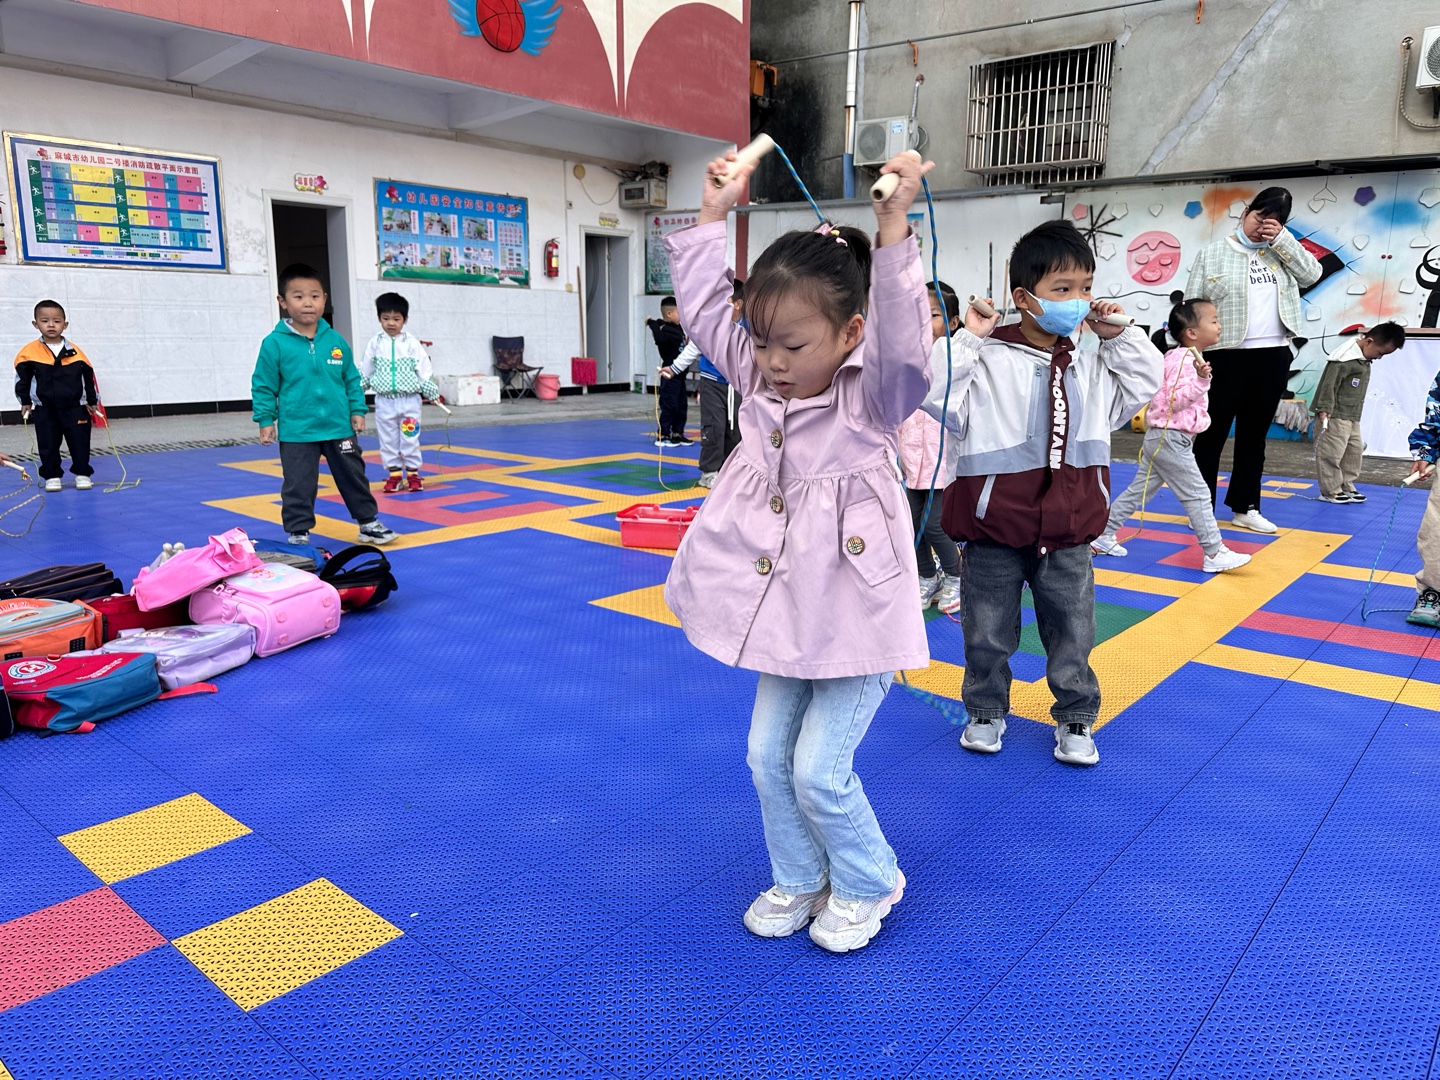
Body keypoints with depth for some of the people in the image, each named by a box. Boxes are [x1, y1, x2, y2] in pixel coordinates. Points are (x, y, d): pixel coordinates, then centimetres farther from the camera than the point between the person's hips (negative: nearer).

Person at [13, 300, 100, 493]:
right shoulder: (29, 353, -4)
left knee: (80, 443, 3)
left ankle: (82, 474, 15)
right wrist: (25, 402, 4)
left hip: (75, 407, 0)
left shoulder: (75, 351, -1)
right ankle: (52, 476, 17)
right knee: (48, 445, 6)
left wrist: (93, 401, 9)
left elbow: (89, 377, 7)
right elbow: (22, 378, 5)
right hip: (44, 409, 0)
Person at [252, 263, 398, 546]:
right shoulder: (275, 343, -7)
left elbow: (352, 379, 9)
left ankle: (368, 523, 29)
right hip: (296, 433, -3)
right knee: (298, 487, 6)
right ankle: (298, 534, 19)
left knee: (354, 477, 14)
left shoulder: (335, 340, 1)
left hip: (340, 427, 3)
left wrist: (357, 410, 5)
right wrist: (266, 420, -5)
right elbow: (263, 386, -2)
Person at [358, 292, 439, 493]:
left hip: (409, 400, -2)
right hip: (384, 401, 2)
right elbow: (365, 370, 11)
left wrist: (431, 392, -3)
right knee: (388, 439, 7)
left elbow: (424, 368, -2)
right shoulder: (375, 343, 2)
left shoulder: (412, 343, -4)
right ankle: (394, 474, 17)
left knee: (410, 438, 3)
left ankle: (413, 473, 15)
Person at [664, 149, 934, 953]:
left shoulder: (872, 396, -15)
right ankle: (799, 881, 37)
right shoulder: (760, 382, 1)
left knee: (819, 770, -2)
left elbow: (903, 344, -35)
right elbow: (704, 305, 5)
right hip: (787, 616, 7)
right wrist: (715, 214, 0)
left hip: (856, 618, -6)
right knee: (768, 756, 14)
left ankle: (867, 885, 27)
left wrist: (894, 226, -41)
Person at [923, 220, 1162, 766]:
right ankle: (985, 712, 33)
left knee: (1072, 632, 14)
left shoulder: (1090, 365, 7)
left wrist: (1118, 335, 8)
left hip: (1068, 530, 4)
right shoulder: (987, 359, -10)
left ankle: (1076, 720, 31)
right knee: (988, 633, 12)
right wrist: (967, 338, -19)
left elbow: (1146, 383, 18)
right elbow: (939, 396, -20)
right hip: (995, 527, -4)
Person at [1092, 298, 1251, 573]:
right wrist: (1201, 380, -34)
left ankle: (1104, 535, 20)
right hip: (1170, 439, -11)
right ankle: (1215, 554, -2)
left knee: (1138, 491, 14)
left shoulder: (1187, 357, 15)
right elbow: (1175, 400, -26)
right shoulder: (1183, 360, -17)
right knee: (1198, 496, -6)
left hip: (1160, 439, 11)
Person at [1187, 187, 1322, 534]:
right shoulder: (1214, 254, 1)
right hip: (1227, 356, -4)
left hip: (1273, 357, 4)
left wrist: (1282, 239, -6)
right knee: (1213, 434, 1)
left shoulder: (1281, 252, 13)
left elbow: (1312, 274, -1)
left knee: (1254, 435, 11)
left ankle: (1245, 507, 19)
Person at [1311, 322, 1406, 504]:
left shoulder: (1365, 360, 12)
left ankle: (1346, 487, 24)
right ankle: (1330, 491, 4)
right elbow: (1329, 385, -21)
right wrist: (1325, 409, -25)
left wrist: (1355, 416, 23)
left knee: (1354, 452, 14)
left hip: (1352, 418, 10)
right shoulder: (1345, 359, -18)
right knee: (1332, 453, -4)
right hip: (1334, 417, -10)